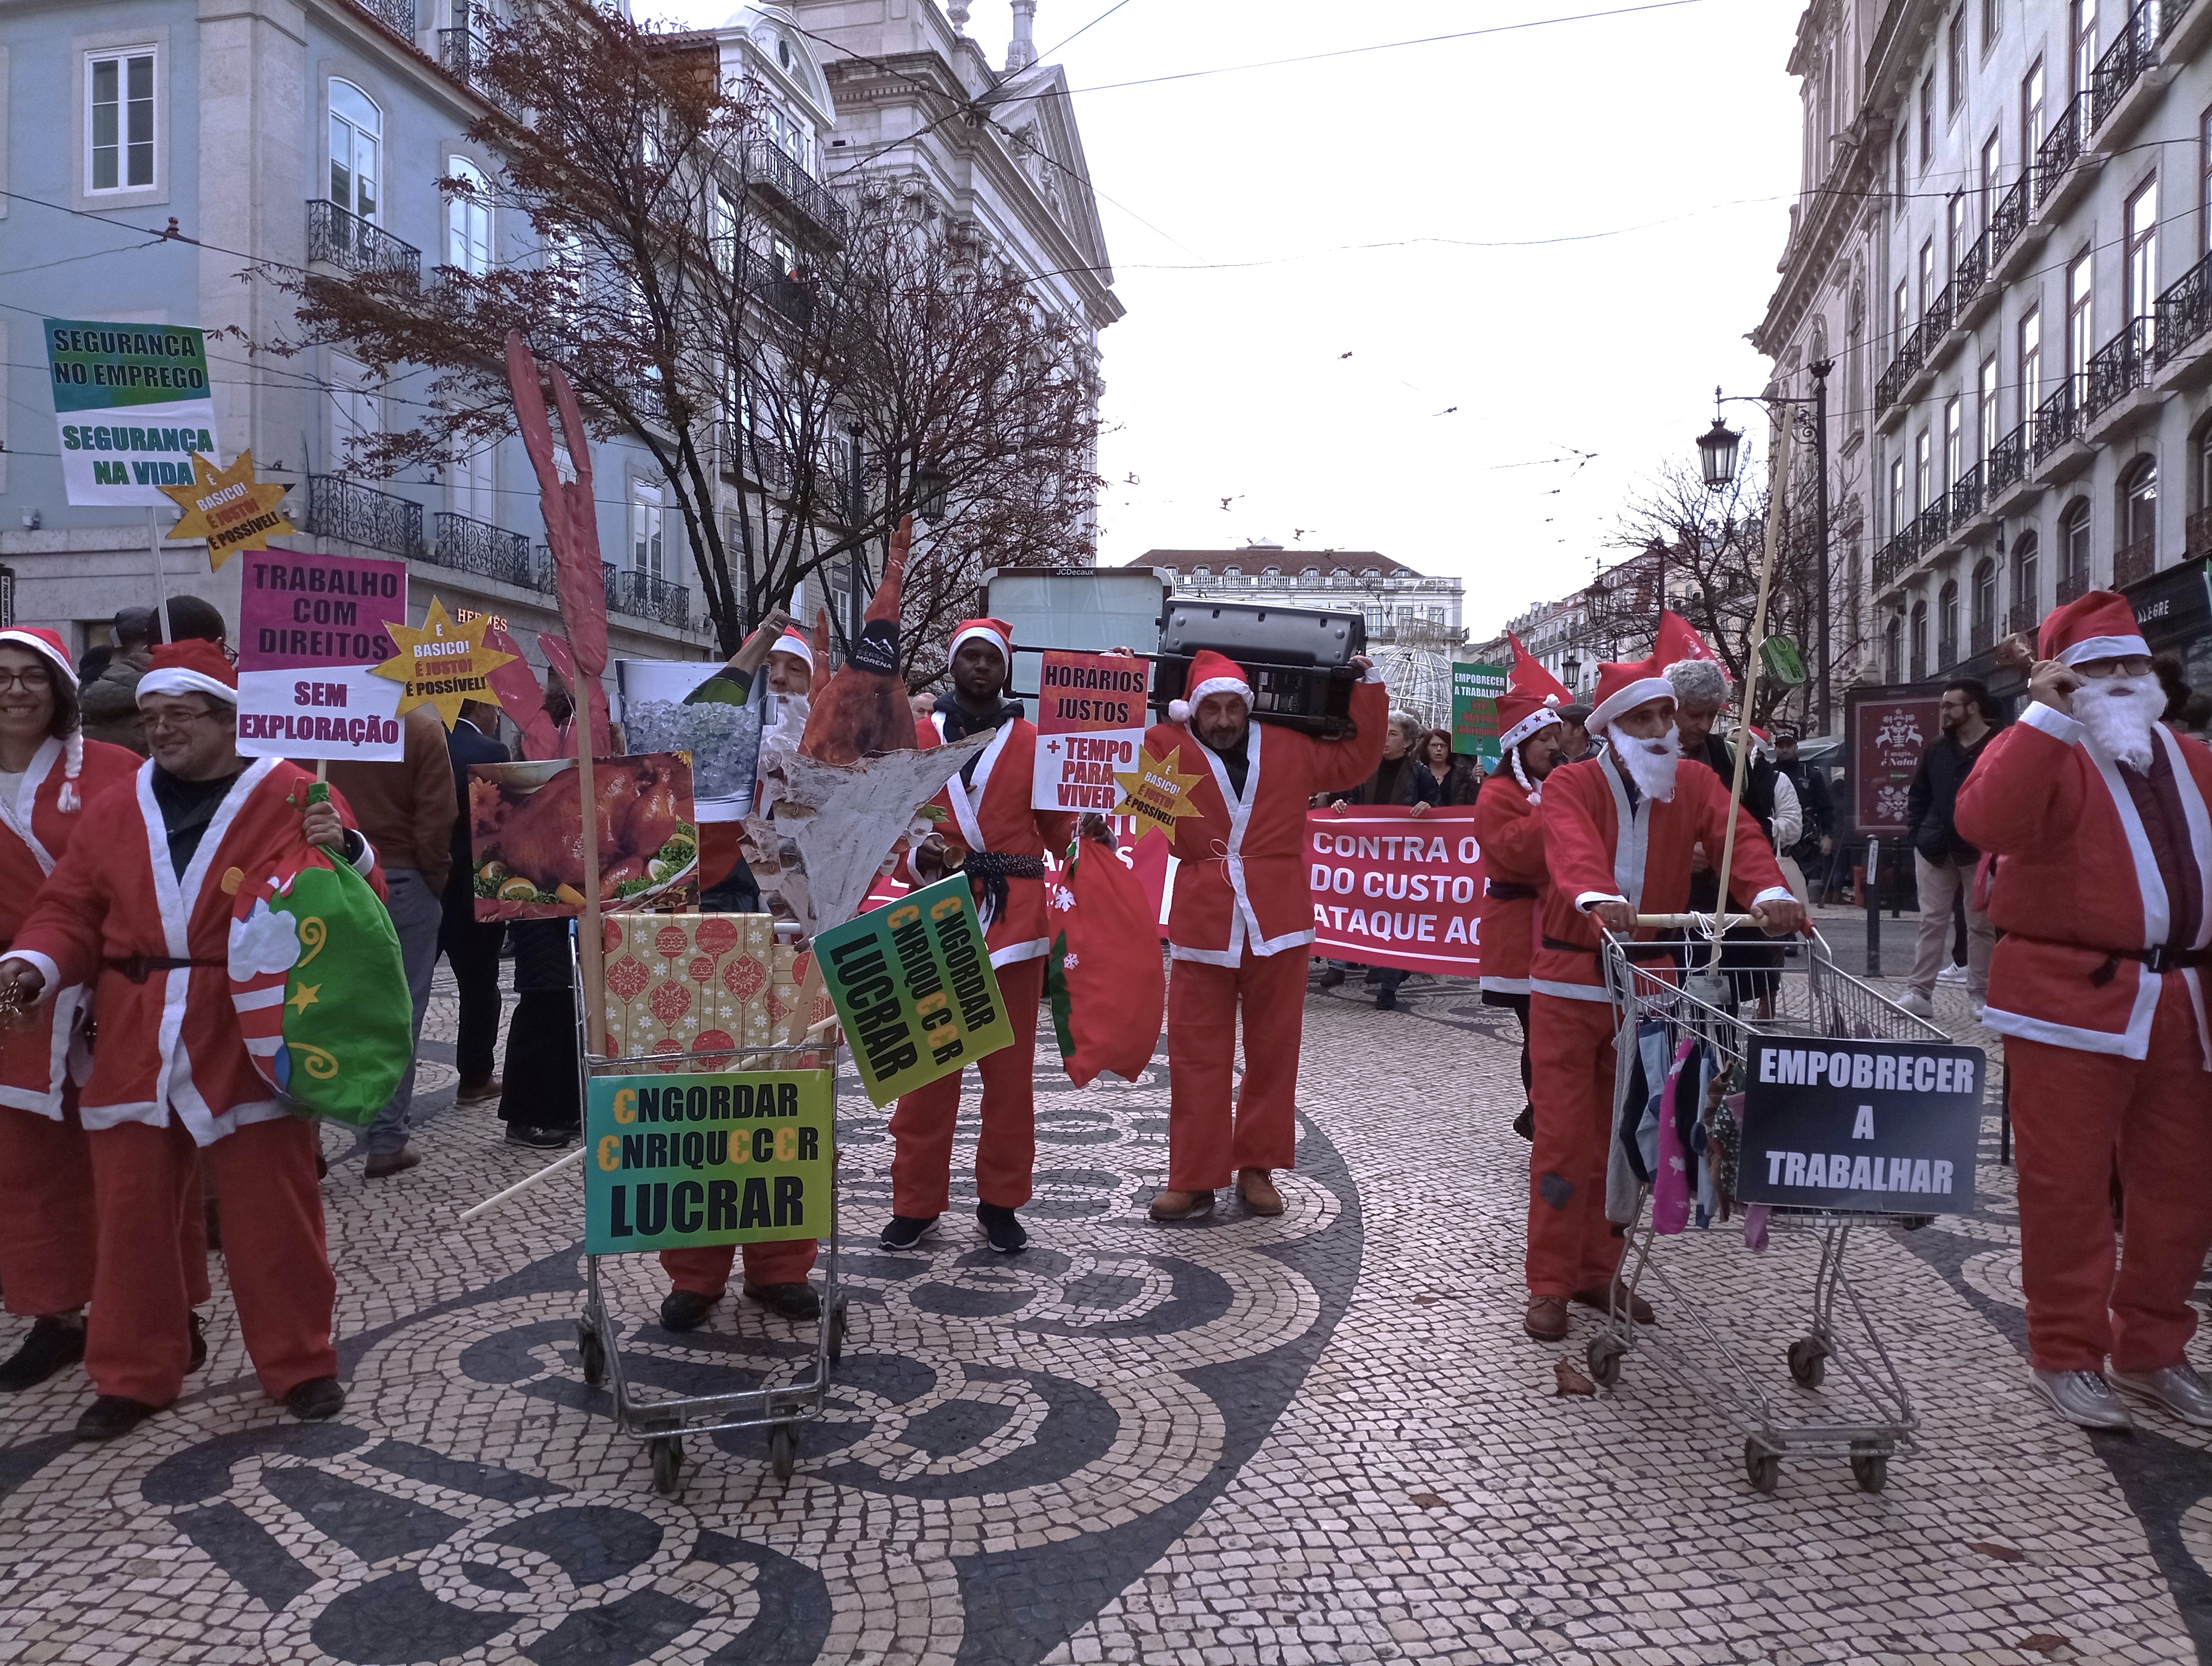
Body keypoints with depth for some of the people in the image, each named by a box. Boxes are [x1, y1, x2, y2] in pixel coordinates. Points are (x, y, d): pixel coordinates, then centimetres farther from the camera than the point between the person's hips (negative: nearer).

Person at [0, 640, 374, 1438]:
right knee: (130, 1215, 10)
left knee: (273, 1213, 4)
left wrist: (343, 849, -22)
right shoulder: (115, 807, 12)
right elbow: (72, 909, 13)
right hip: (134, 1047, 4)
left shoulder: (293, 796, -2)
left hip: (249, 1043, -4)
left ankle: (300, 1365, 19)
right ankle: (132, 1375, 26)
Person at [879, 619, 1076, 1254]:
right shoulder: (918, 739, 9)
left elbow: (1056, 826, 7)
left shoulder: (1034, 743, 8)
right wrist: (919, 857, -13)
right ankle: (916, 1203, 14)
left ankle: (1000, 1202, 16)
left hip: (1013, 918, 0)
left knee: (1010, 1067, 4)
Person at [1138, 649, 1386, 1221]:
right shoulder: (1166, 750, 3)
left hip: (1278, 924, 2)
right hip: (1201, 925, -1)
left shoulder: (1288, 750, 9)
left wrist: (1368, 689, 16)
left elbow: (1355, 760, 20)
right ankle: (1194, 1179, 9)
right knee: (1196, 1055, 1)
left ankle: (1256, 1168, 21)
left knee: (1272, 1051, 8)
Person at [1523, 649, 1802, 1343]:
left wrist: (1768, 892, -34)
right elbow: (1575, 850, -29)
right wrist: (1598, 900, -51)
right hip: (1570, 979, -4)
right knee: (1563, 1135, -1)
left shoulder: (1693, 783, 4)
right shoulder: (1571, 785, -9)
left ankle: (1600, 1272, 24)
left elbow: (1738, 834, -13)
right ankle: (1550, 1286, 8)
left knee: (1623, 1135, 11)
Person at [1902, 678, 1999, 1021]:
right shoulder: (1938, 750, 11)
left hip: (1980, 851, -4)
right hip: (1935, 849, 5)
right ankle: (1919, 992, 4)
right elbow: (1918, 795, 18)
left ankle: (1980, 995, 12)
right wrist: (1917, 834, 8)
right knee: (1932, 921, 4)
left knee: (1982, 925, 4)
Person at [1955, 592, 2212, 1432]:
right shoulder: (2043, 750, -5)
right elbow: (1984, 821, -26)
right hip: (2074, 998, -7)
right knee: (2068, 1185, 1)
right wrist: (2048, 714, -22)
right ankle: (2067, 1356, 15)